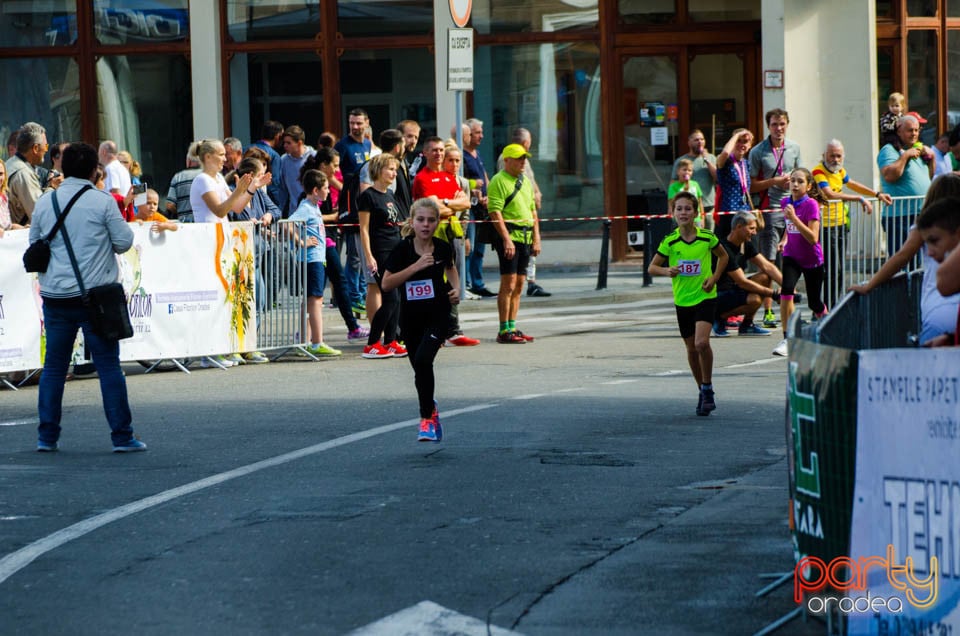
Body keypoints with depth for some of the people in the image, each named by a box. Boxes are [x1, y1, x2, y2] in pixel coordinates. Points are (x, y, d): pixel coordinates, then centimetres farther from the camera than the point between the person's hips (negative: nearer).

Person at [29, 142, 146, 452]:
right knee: (108, 365, 1)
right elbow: (124, 242, -4)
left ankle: (47, 435, 9)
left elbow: (34, 247, 13)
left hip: (55, 295, 3)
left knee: (54, 365, 10)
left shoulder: (45, 203, 4)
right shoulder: (103, 202, -7)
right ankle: (122, 436, 0)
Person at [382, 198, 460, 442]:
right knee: (419, 367, 12)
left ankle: (427, 419, -12)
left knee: (423, 360, -21)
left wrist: (456, 288, 3)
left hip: (438, 315, -1)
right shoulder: (403, 249, -11)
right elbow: (386, 284, -16)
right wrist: (415, 266, -23)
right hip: (411, 317, 1)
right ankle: (430, 407, 41)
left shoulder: (442, 248, -4)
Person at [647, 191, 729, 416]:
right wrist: (666, 271, -19)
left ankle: (708, 388, -3)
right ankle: (703, 391, 26)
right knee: (691, 348, 9)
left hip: (705, 297, -2)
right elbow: (652, 267, 3)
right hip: (682, 300, 2)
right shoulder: (670, 242, -5)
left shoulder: (707, 237, -6)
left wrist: (714, 277, -2)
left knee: (701, 342, -20)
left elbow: (723, 256, 13)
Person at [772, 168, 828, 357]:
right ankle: (787, 338, -19)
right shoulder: (785, 202, 0)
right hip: (792, 256, 3)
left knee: (815, 304, 8)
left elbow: (813, 238, -27)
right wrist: (784, 240, 8)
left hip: (812, 260, -3)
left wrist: (794, 218, -32)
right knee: (786, 291, -23)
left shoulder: (811, 205, -17)